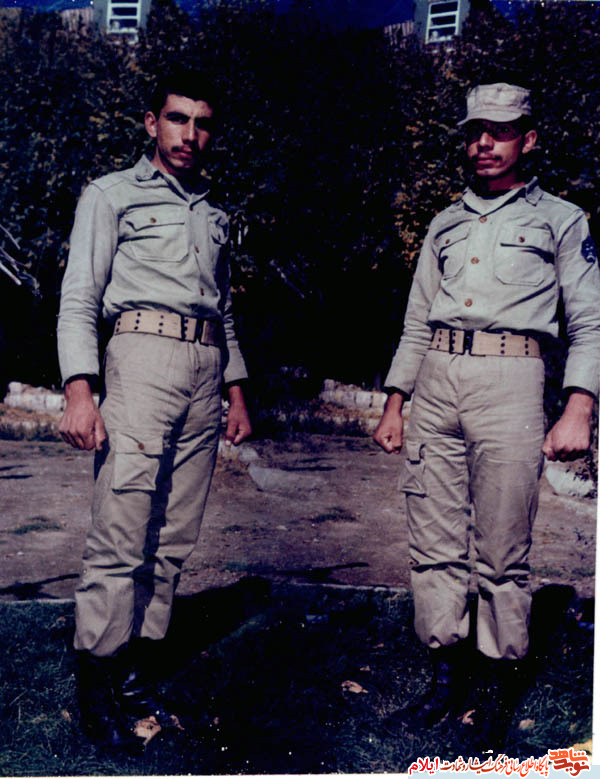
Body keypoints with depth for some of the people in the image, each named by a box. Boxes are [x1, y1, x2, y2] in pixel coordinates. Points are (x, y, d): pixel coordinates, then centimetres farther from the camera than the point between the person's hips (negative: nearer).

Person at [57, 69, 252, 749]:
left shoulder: (213, 215, 25)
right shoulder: (112, 195, 8)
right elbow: (79, 299, -1)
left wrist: (237, 393, 18)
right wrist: (79, 392, -12)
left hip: (205, 374, 6)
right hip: (142, 358, -5)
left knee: (173, 540, 4)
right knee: (121, 536, -9)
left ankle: (138, 672, 15)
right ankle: (95, 682, 4)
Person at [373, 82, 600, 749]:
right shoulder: (445, 225, 22)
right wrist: (394, 405, 15)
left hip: (510, 380, -4)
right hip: (435, 382, 4)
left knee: (502, 555, -2)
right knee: (433, 545, 5)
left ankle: (496, 692, 13)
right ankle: (446, 676, 18)